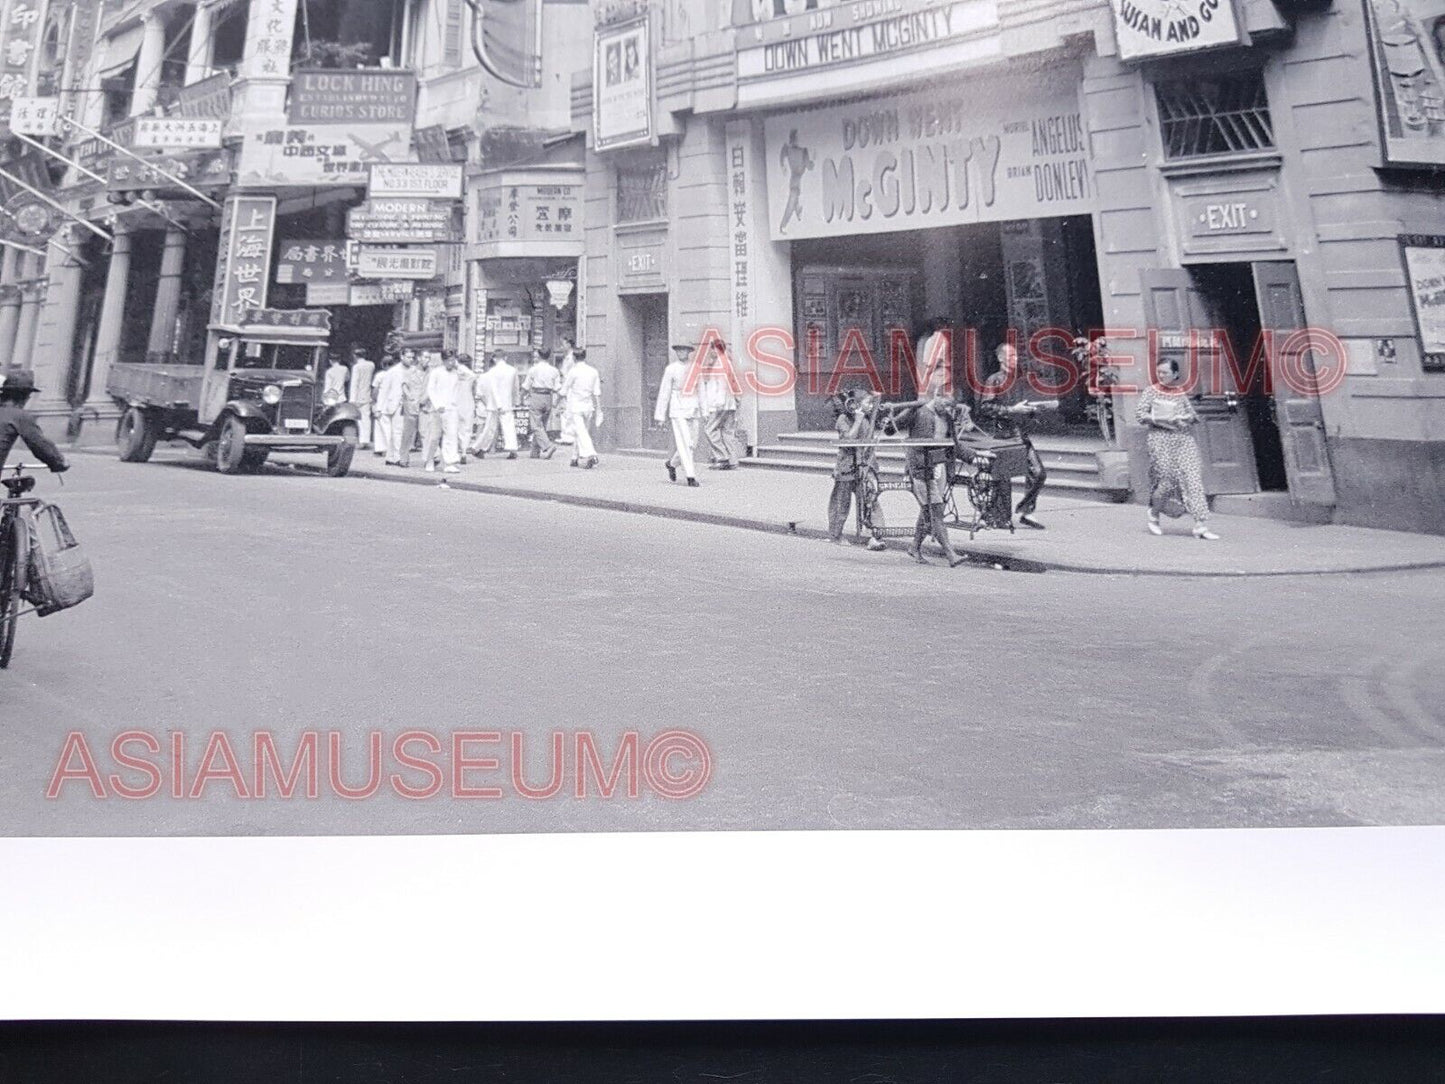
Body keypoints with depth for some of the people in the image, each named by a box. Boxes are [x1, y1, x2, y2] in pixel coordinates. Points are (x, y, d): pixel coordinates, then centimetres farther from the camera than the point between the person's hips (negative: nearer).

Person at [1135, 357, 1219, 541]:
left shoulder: (1180, 394, 14)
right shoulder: (1151, 391, 6)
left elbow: (1194, 417, 17)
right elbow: (1140, 415, -5)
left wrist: (1185, 418, -6)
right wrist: (1165, 419, -12)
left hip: (1184, 438, 3)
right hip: (1161, 438, -3)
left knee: (1193, 477, -9)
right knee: (1167, 480, -8)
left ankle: (1201, 525, -12)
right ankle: (1154, 514, 22)